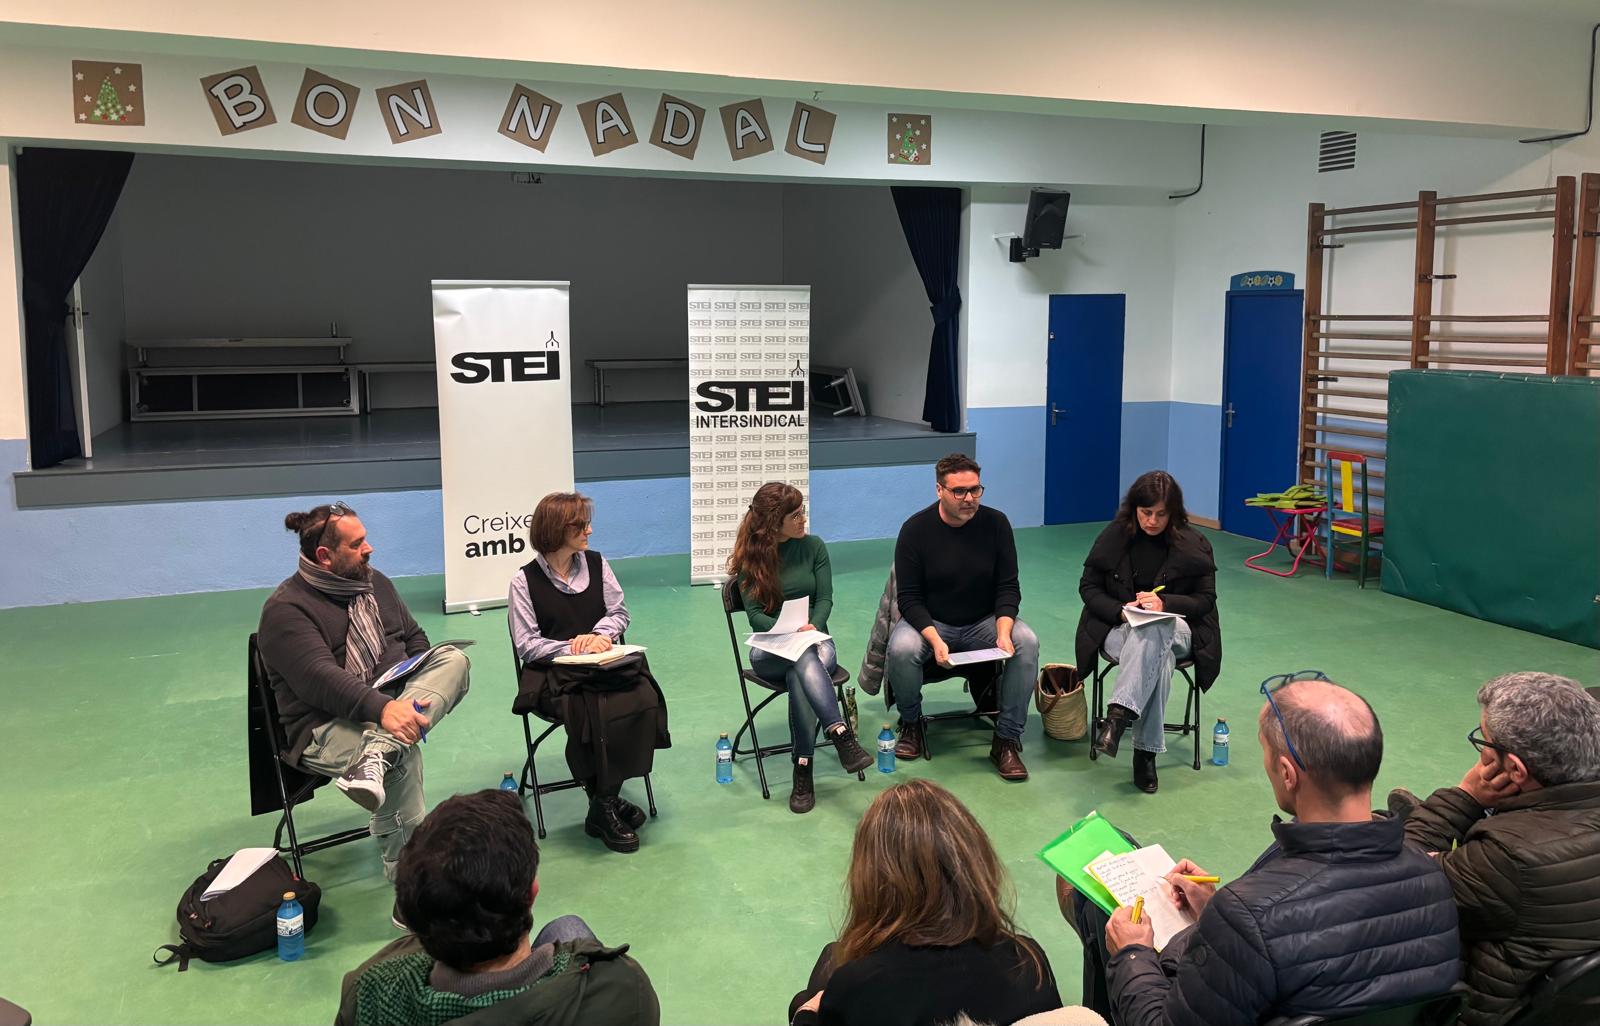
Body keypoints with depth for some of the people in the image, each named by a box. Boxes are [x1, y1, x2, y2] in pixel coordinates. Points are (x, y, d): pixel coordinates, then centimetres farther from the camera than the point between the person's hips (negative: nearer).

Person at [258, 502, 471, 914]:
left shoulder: (375, 583, 15)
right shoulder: (286, 609, -9)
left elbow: (413, 636, 24)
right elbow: (319, 678, -22)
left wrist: (425, 684, 2)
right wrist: (382, 708, -37)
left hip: (392, 704, 7)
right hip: (324, 729, -7)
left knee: (454, 658, -20)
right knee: (404, 756, -37)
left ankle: (376, 759, -37)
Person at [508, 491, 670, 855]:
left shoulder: (596, 564, 11)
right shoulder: (525, 580, 0)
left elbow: (619, 612, 14)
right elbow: (527, 645, -3)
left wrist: (600, 635, -7)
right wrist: (571, 648, -14)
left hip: (603, 663, 4)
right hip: (553, 674, -4)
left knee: (643, 698, -27)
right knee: (595, 711, -34)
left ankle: (605, 802, -16)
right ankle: (605, 805, -15)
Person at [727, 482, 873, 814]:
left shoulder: (813, 546, 5)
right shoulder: (751, 556, 0)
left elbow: (825, 599, 3)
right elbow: (755, 614, -5)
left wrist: (812, 626, -17)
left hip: (814, 639, 1)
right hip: (770, 651, -1)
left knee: (800, 675, -36)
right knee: (806, 658, -39)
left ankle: (803, 771, -34)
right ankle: (842, 736, -48)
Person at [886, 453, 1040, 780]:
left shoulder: (995, 523, -7)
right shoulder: (915, 529, -12)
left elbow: (1008, 588, -4)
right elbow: (909, 597, -12)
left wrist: (1003, 631, -24)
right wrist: (934, 639, -29)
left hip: (984, 622, 2)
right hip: (929, 621, -2)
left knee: (1026, 642, -27)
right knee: (901, 649, -33)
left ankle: (1006, 740, -14)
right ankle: (911, 724, -2)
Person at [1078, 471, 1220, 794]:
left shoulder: (1194, 545, 0)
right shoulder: (1114, 536, 1)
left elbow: (1205, 599, 0)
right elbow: (1088, 587, 3)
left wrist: (1165, 603, -19)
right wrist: (1121, 610, -16)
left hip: (1174, 629, 0)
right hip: (1120, 629, 0)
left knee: (1153, 632, -39)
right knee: (1158, 657, -36)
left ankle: (1119, 715, -49)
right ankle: (1145, 752, -37)